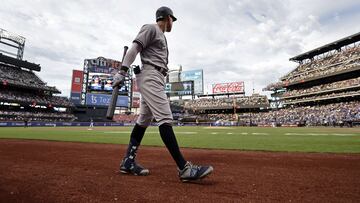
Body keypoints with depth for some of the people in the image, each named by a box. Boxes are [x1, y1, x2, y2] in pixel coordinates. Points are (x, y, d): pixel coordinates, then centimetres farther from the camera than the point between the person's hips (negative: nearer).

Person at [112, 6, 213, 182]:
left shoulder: (161, 36, 31)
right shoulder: (151, 28, 4)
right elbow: (134, 48, -9)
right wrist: (123, 71, -19)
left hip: (156, 80, 10)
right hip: (150, 77, -10)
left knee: (144, 120, 6)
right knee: (165, 119, -19)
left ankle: (128, 162, 12)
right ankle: (184, 168, -21)